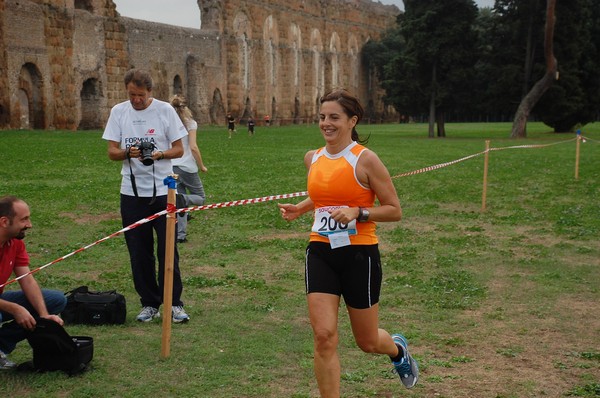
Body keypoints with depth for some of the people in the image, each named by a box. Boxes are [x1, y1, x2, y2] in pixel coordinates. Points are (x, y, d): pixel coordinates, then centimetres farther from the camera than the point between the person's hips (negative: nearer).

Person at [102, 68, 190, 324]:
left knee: (168, 250, -1)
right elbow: (112, 152, 4)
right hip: (132, 192, 2)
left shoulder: (165, 110, -1)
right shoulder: (118, 112, 5)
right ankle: (149, 304, 18)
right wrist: (128, 153, -18)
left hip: (163, 190, -2)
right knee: (139, 252, 7)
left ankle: (175, 303, 9)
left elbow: (179, 149, 1)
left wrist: (160, 154, -19)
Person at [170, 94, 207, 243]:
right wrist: (201, 166, 0)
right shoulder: (190, 123, -3)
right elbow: (193, 147, -10)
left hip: (171, 167, 4)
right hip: (187, 167, -4)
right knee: (200, 198, 10)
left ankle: (180, 235, 3)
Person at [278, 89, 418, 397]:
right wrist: (299, 209, 8)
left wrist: (357, 213, -23)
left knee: (368, 342, 11)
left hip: (359, 255, -4)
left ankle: (397, 349, 48)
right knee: (323, 336, -9)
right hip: (320, 253, 4)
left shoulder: (365, 159, -11)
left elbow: (394, 210, -8)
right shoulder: (313, 158, 5)